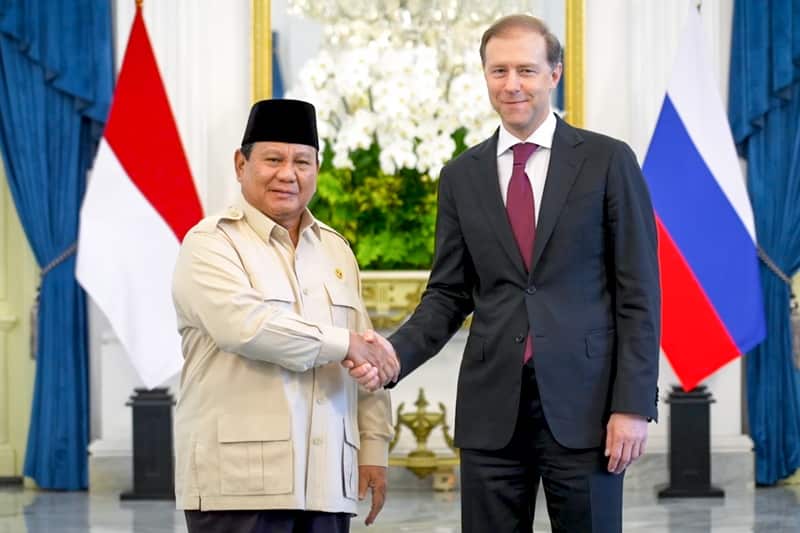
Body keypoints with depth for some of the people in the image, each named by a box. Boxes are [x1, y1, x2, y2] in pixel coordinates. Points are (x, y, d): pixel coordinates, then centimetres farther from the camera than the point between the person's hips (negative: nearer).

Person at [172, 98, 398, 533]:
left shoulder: (336, 249, 19)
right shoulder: (210, 243, 0)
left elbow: (368, 362, 18)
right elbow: (243, 324, -18)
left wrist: (374, 447, 10)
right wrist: (342, 344, -10)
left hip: (327, 481, 6)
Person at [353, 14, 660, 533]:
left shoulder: (607, 161, 1)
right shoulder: (462, 175, 10)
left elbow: (638, 293, -1)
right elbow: (448, 294, 11)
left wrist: (634, 405, -8)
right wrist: (395, 352, -7)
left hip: (582, 406, -3)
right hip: (492, 409, 3)